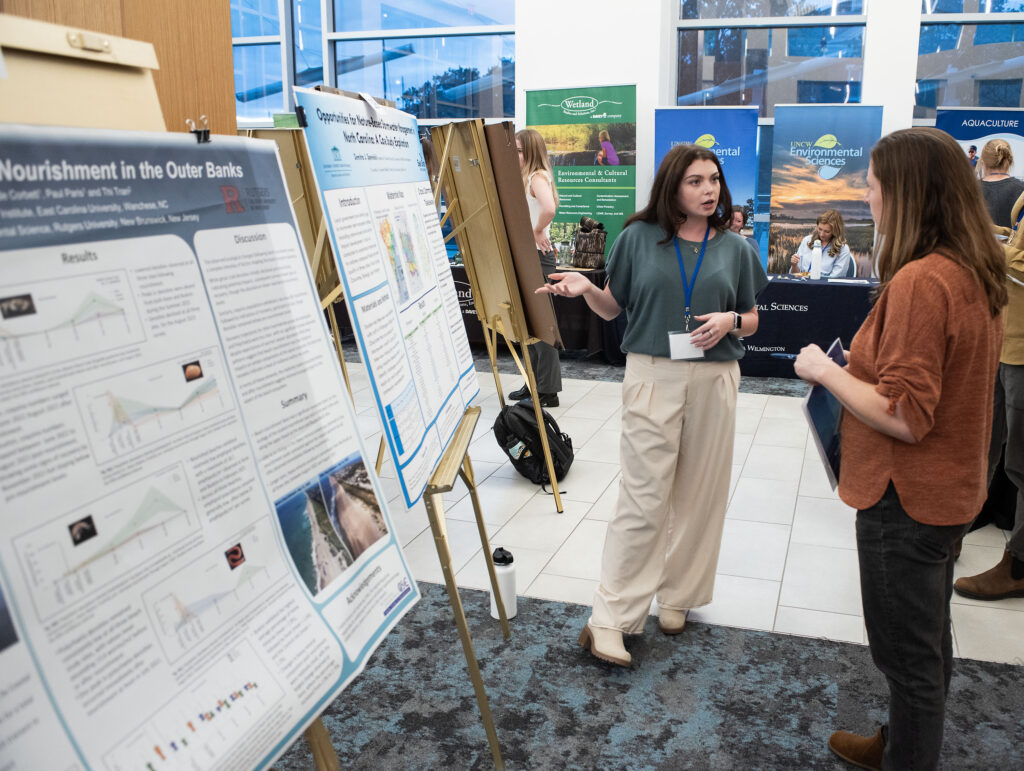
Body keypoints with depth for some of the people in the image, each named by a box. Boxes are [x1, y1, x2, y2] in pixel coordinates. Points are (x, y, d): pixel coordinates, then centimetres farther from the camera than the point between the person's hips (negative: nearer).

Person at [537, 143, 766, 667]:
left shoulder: (734, 248, 8)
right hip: (652, 375, -3)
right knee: (644, 499, -5)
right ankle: (610, 618, 3)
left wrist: (730, 322, -8)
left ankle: (676, 598, 27)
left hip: (714, 379, 3)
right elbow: (613, 308, 8)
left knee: (699, 495, 9)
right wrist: (585, 288, -13)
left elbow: (752, 320, 14)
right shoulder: (639, 238, 3)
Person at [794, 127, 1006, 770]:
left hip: (906, 499, -10)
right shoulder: (977, 273, 4)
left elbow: (905, 417, -28)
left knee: (909, 653, 8)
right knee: (929, 639, 25)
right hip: (949, 488, 10)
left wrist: (825, 370, -16)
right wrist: (856, 367, 9)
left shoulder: (919, 282, -26)